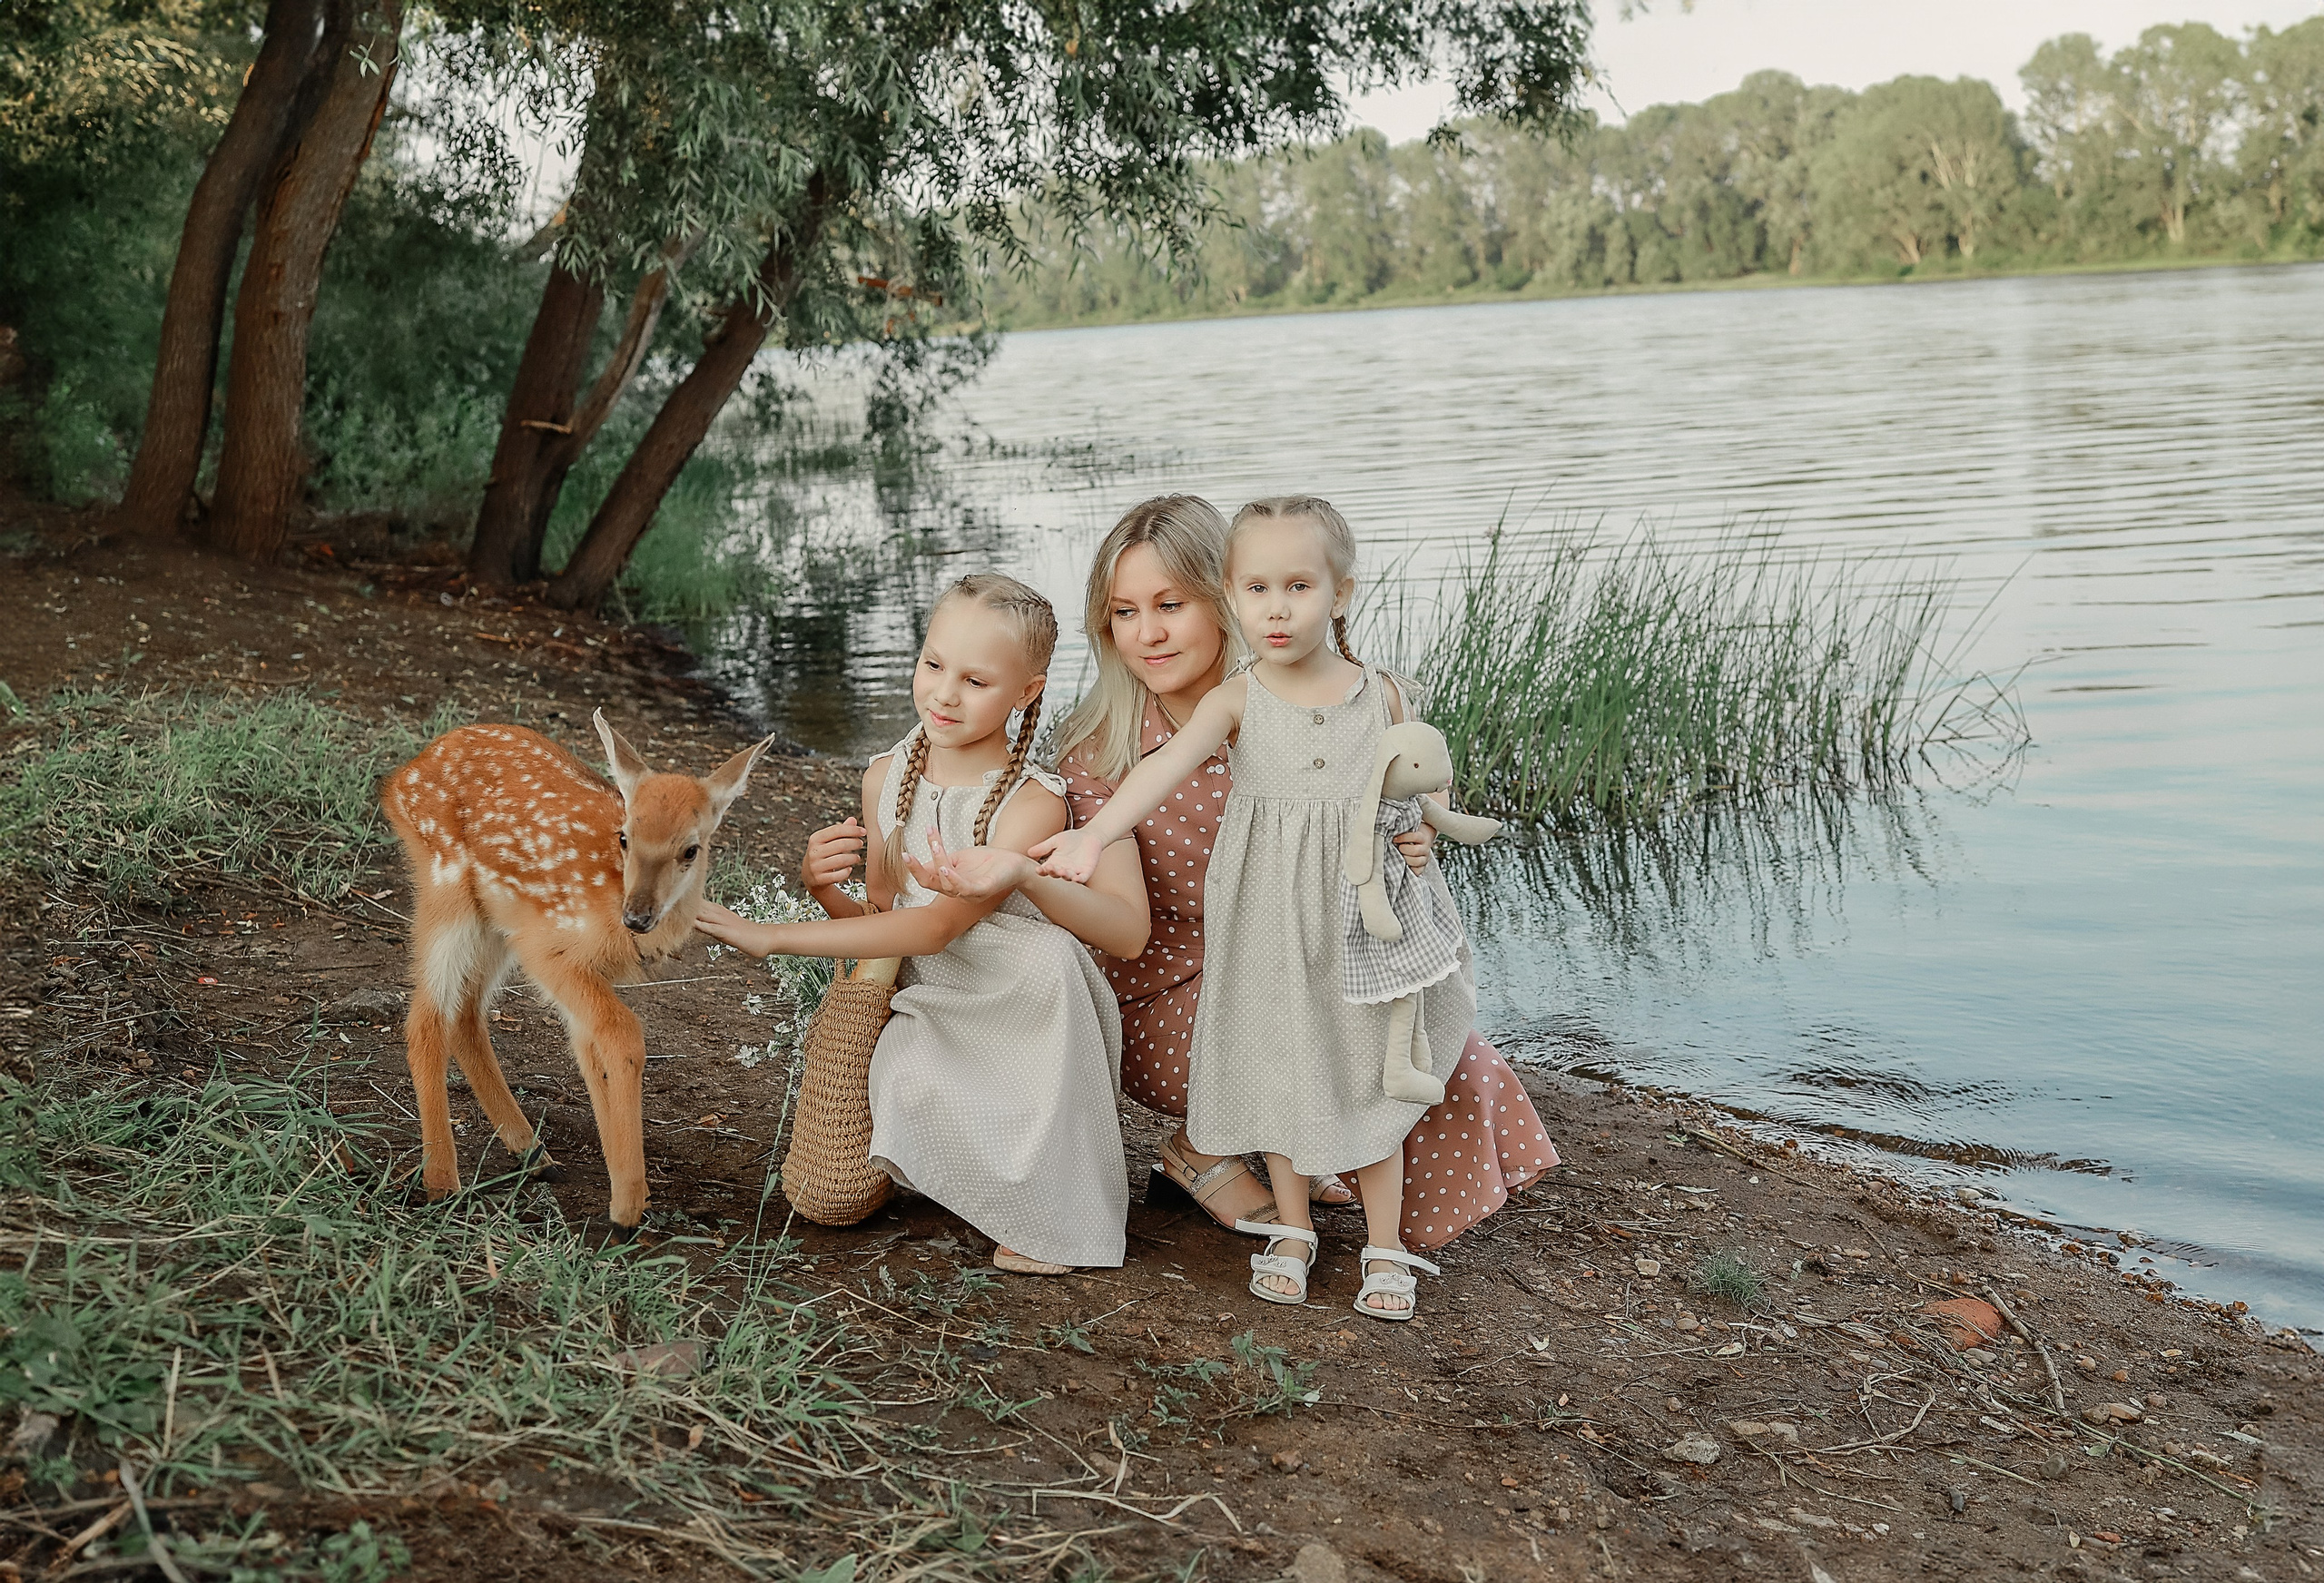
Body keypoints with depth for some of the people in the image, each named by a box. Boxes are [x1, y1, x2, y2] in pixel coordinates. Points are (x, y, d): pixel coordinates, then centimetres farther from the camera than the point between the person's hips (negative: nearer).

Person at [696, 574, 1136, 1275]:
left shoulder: (1033, 803, -19)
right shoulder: (886, 778, 1)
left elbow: (937, 928, -25)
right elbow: (879, 920, 9)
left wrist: (774, 938, -26)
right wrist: (825, 890, -15)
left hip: (1029, 1010, -4)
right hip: (932, 1010, 4)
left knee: (1041, 954, -37)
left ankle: (1054, 1210, -20)